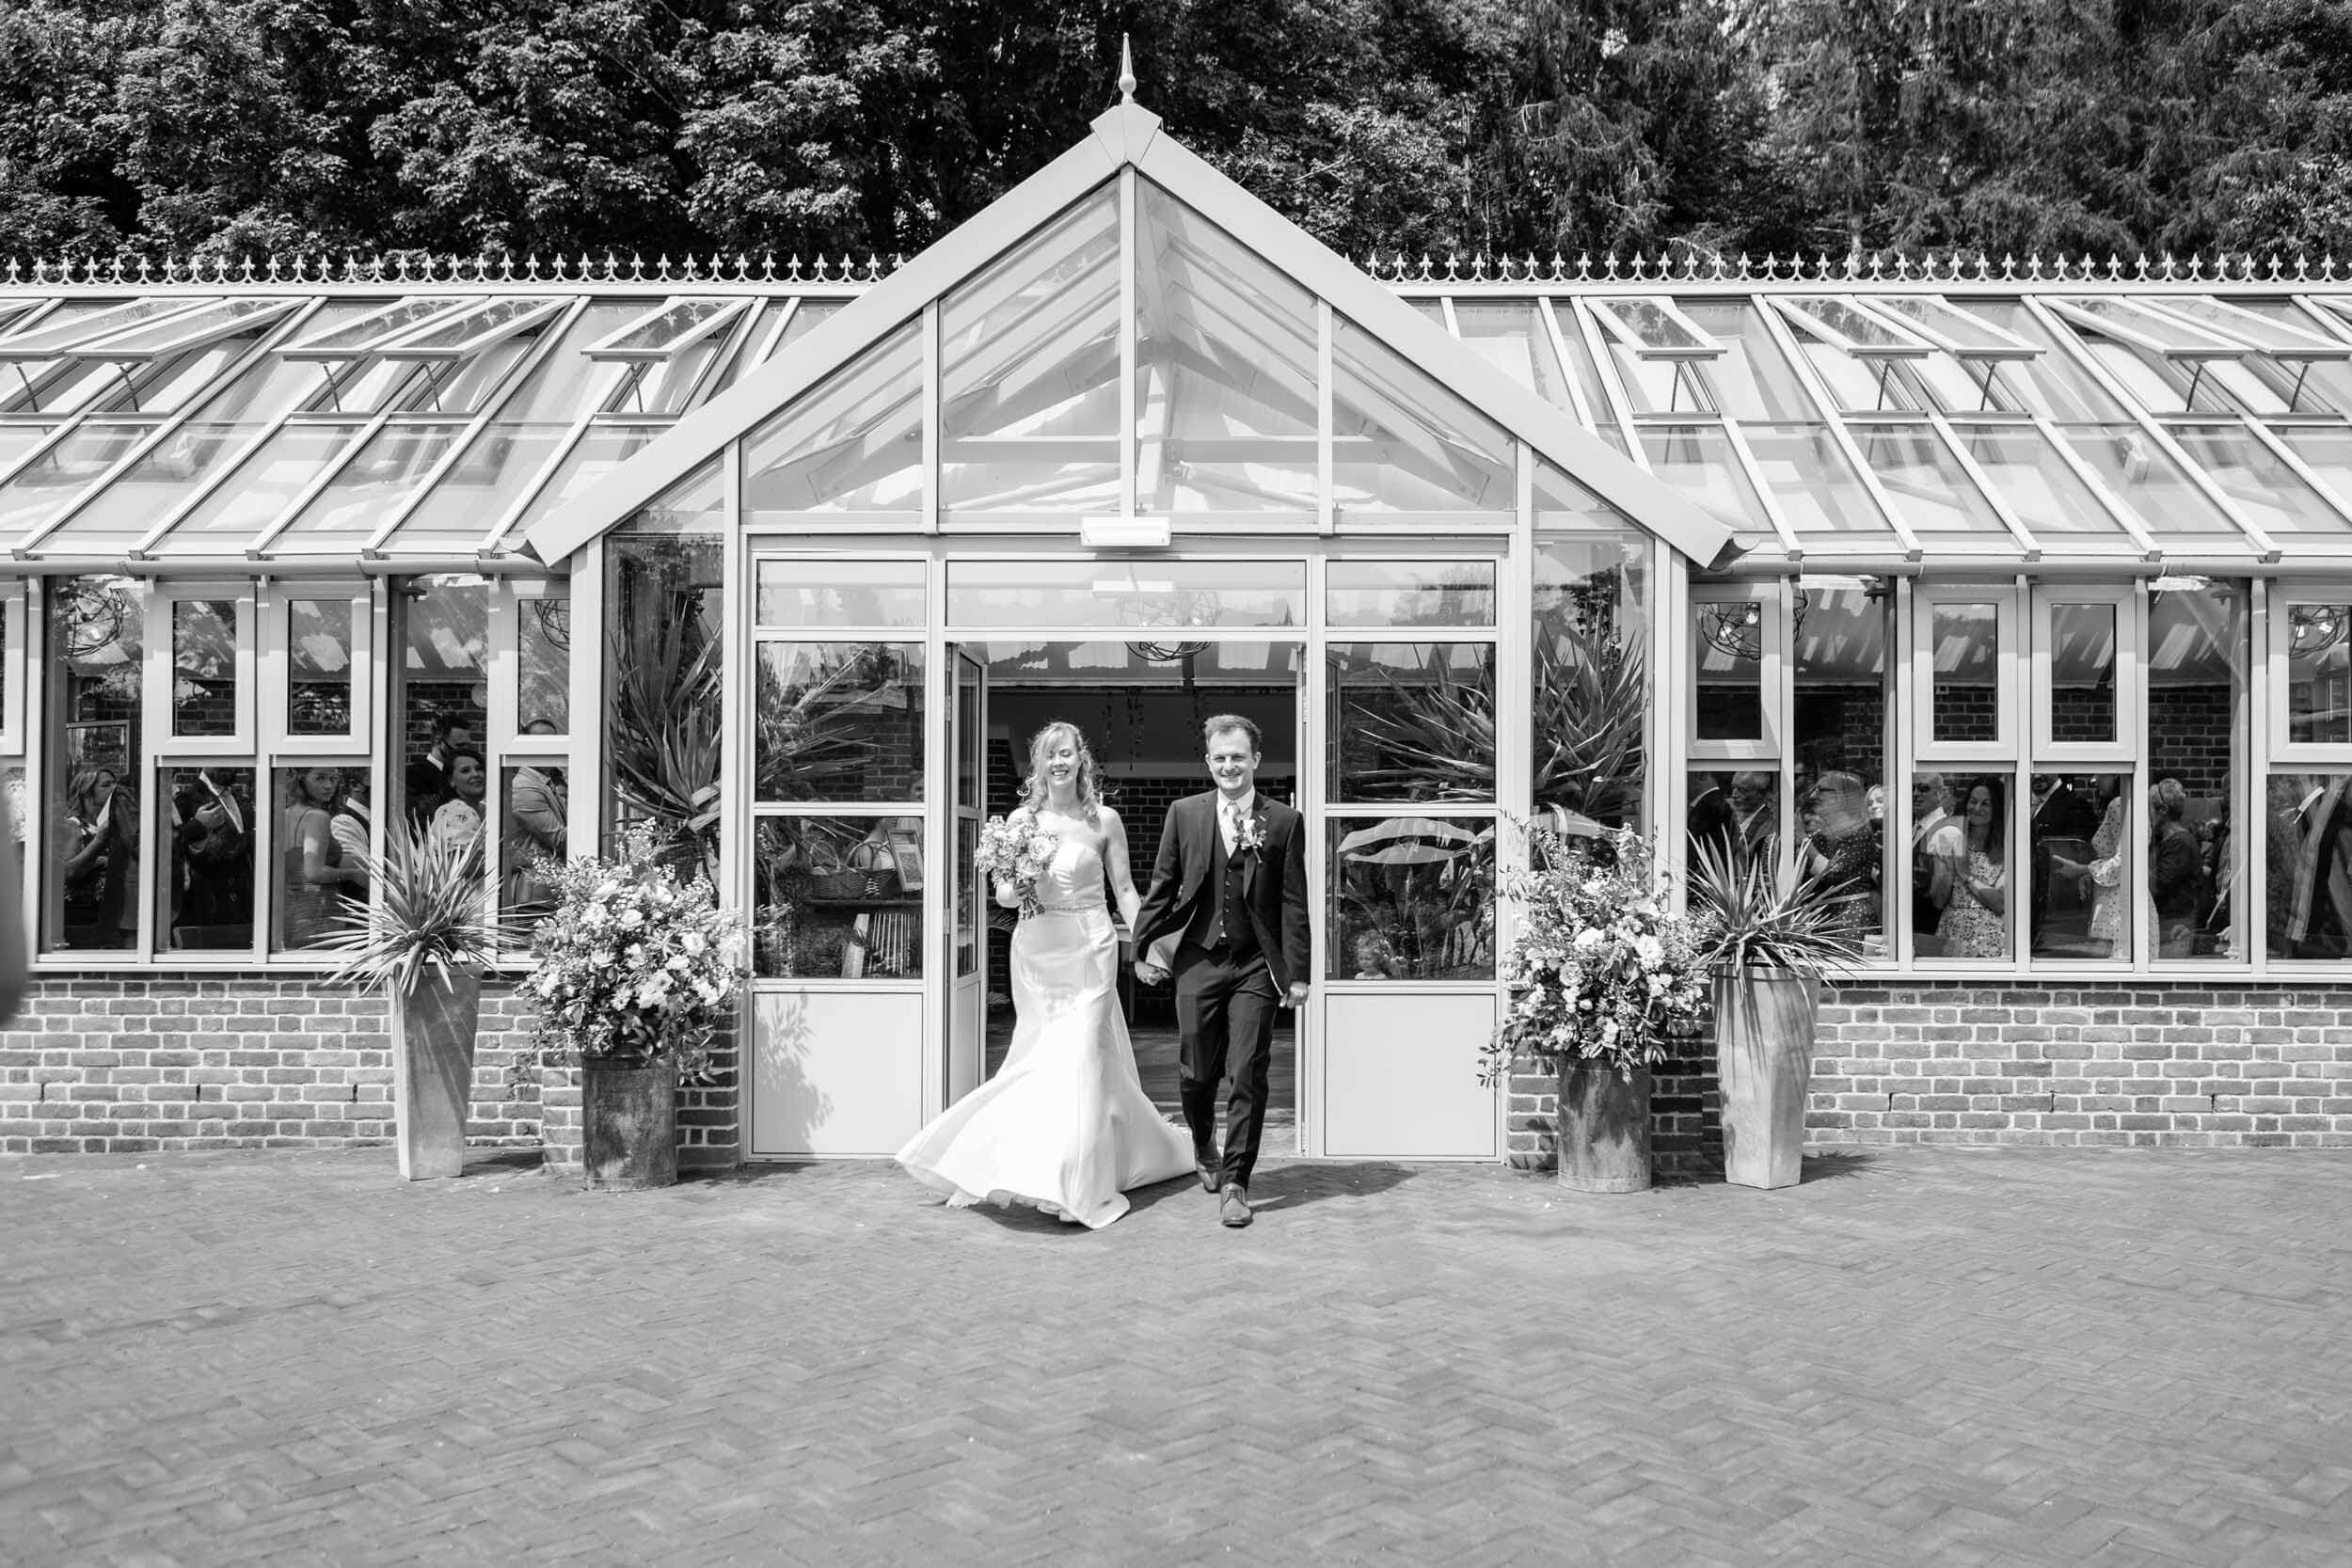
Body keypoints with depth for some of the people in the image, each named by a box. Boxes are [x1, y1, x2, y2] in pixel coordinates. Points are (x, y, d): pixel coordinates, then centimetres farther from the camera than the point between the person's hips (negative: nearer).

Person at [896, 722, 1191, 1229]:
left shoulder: (1104, 820, 1)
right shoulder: (1021, 819, 4)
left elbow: (1125, 889, 6)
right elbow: (1001, 893, 8)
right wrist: (1016, 891, -15)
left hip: (1089, 949, -2)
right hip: (1036, 950, 2)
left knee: (1078, 1056, -8)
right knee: (1041, 1056, 7)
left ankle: (1080, 1186, -1)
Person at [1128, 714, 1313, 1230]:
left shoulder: (1284, 821, 0)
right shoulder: (1184, 814, 5)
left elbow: (1293, 903, 0)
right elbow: (1162, 886, 9)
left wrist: (1298, 972, -3)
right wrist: (1143, 947, 6)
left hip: (1256, 965, -2)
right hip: (1199, 960, 2)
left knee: (1248, 1075, -4)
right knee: (1195, 1073, 9)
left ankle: (1234, 1182, 7)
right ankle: (1204, 1148, 39)